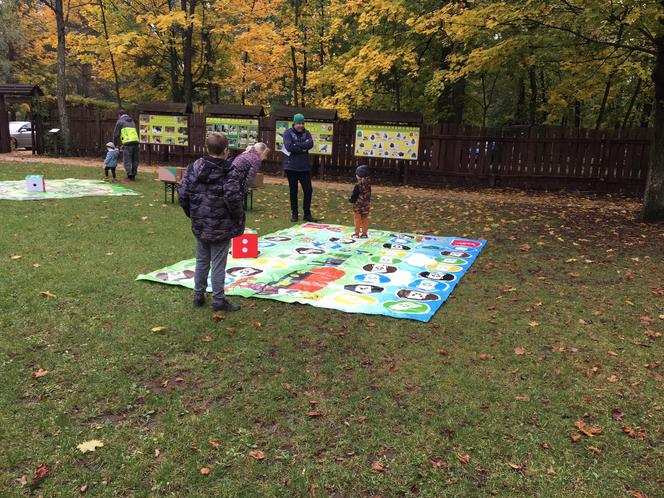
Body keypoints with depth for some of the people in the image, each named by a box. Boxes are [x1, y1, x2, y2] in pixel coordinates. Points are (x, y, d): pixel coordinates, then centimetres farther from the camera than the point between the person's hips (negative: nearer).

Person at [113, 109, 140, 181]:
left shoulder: (120, 122, 9)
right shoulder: (132, 122, 27)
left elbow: (116, 134, 10)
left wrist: (115, 144, 23)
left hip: (127, 142, -5)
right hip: (136, 141, 5)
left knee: (127, 160, -4)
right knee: (135, 160, 10)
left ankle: (130, 175, -13)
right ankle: (133, 175, 13)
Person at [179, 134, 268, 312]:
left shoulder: (195, 167, 0)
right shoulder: (231, 171, -16)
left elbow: (183, 192, 0)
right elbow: (233, 198, -23)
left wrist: (191, 213, 12)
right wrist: (238, 218, -8)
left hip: (200, 225, 5)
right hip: (222, 227, -5)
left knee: (201, 261, 18)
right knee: (218, 264, 5)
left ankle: (198, 295, 28)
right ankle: (219, 300, 14)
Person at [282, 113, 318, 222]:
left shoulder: (306, 133, 8)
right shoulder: (288, 133, -3)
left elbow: (310, 144, -11)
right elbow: (289, 146, -19)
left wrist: (296, 145, -18)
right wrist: (303, 148, -13)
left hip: (304, 167, 3)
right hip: (291, 167, -3)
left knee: (308, 190, 2)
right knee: (293, 191, 6)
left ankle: (307, 214, 12)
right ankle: (294, 214, 17)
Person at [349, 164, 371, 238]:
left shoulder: (358, 185, -19)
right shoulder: (368, 184, 1)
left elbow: (354, 194, -15)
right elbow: (369, 194, 10)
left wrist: (352, 200, 2)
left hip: (358, 204, -6)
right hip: (366, 204, 6)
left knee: (357, 219, 4)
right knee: (365, 219, 12)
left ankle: (357, 233, 9)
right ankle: (364, 233, 17)